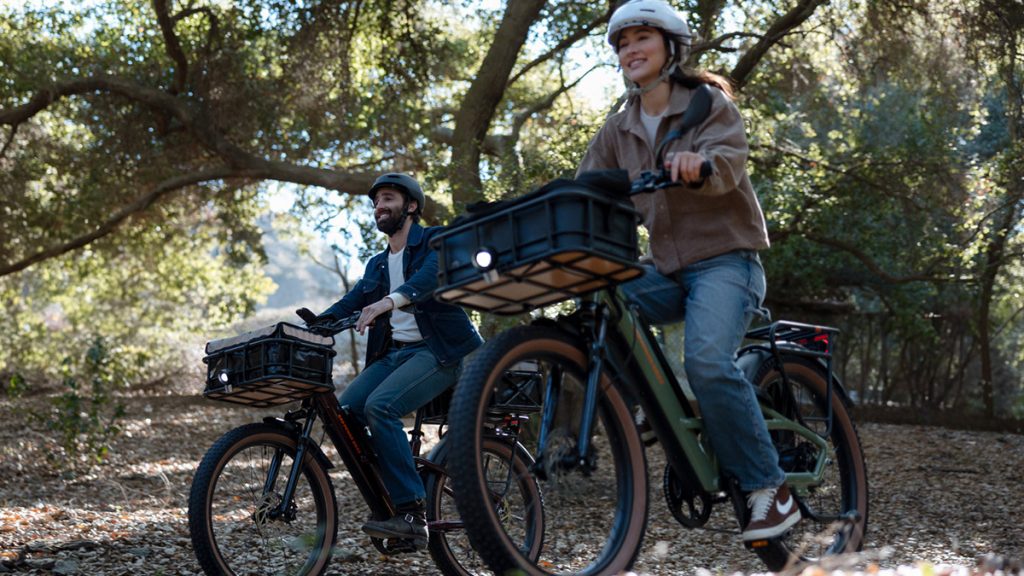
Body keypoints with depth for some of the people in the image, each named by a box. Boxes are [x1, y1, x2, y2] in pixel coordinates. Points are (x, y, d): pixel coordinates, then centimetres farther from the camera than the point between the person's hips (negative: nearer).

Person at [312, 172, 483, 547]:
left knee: (380, 406, -29)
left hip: (436, 351, -7)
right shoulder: (377, 265, 23)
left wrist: (388, 302, -40)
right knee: (344, 411, -14)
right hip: (392, 354, 7)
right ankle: (388, 502, -4)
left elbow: (433, 274, -22)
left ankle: (412, 513, -25)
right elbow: (351, 302, 10)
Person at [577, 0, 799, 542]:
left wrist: (700, 163, -47)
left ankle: (769, 490, -16)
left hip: (723, 258, -6)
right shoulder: (618, 130, 13)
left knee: (707, 360, -29)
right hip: (667, 268, 6)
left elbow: (729, 159, -23)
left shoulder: (708, 103, -2)